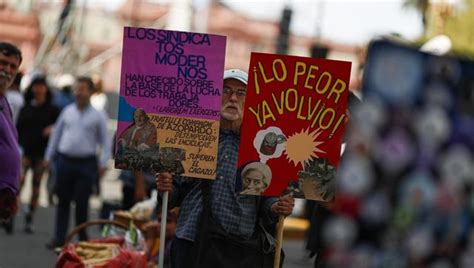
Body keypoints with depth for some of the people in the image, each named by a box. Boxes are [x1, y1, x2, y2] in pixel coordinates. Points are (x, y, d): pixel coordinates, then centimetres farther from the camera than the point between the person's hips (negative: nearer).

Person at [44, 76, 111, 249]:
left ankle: (82, 237, 11)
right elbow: (56, 134, 16)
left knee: (81, 202, -3)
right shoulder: (67, 111, 9)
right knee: (63, 201, 6)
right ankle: (59, 238, 10)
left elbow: (105, 141, 1)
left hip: (86, 163, -3)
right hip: (64, 161, 3)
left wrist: (103, 163, -9)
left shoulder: (97, 116, 1)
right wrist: (49, 156, 13)